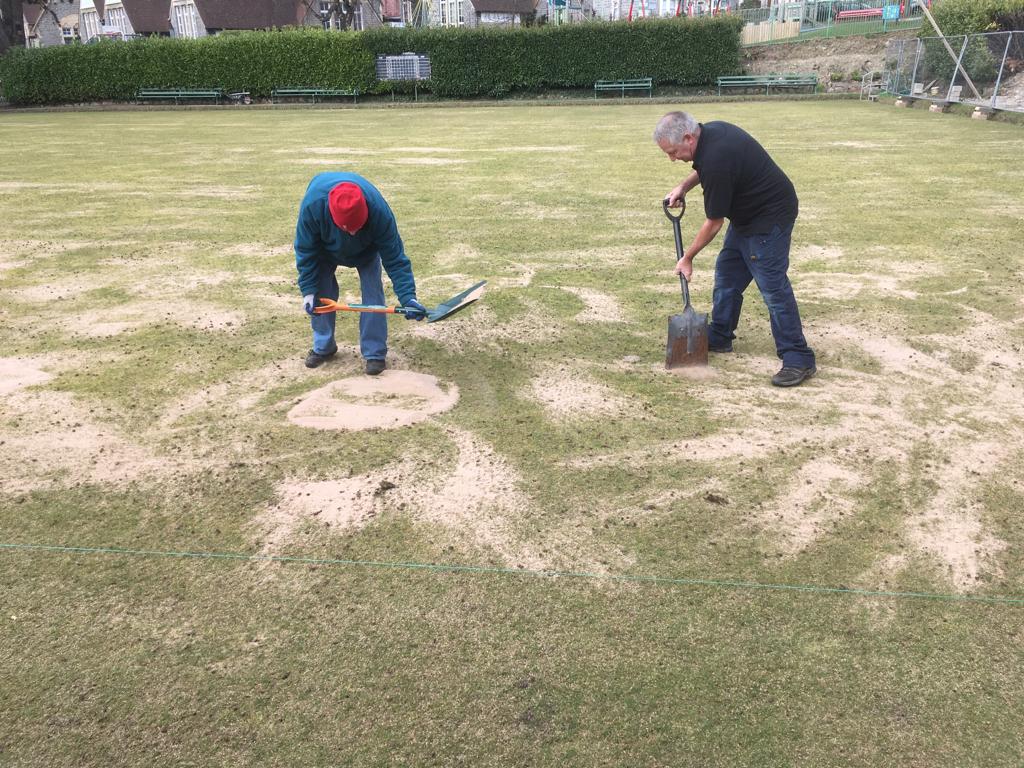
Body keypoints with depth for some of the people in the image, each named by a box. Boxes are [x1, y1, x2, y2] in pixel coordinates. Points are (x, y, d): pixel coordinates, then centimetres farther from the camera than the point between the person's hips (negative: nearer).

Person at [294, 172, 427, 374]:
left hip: (366, 249, -1)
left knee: (373, 292, -12)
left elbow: (394, 257, -33)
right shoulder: (312, 205, -42)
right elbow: (306, 251, -25)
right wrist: (308, 290, -25)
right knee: (321, 293, -3)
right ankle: (323, 346, 17)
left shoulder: (379, 211, -44)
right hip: (325, 247, 1)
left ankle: (375, 352, -1)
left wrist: (407, 297, -40)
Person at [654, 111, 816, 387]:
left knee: (772, 286, -11)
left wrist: (687, 258, -7)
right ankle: (719, 336, 26)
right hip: (748, 213, 10)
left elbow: (714, 222, -19)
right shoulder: (710, 131, -3)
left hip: (770, 216, -10)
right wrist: (684, 186, 5)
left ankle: (799, 359, -7)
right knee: (727, 274, 14)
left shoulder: (716, 159, -30)